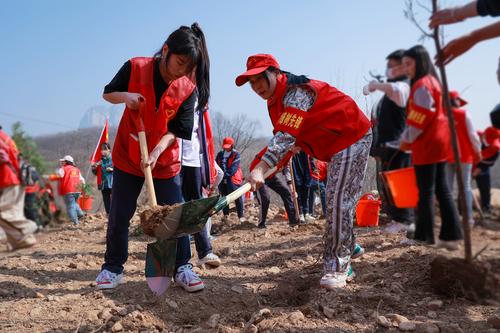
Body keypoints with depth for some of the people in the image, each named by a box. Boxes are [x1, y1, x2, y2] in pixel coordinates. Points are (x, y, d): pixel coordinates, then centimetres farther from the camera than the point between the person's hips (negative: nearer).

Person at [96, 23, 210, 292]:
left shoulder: (188, 90, -11)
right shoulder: (135, 68, -12)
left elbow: (177, 130, -11)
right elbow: (108, 93, 1)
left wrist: (156, 153, -27)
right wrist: (125, 96, -21)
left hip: (166, 161, 0)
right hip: (127, 157, 0)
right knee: (119, 216, 5)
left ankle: (182, 268, 12)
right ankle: (112, 268, 21)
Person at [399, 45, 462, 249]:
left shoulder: (421, 85, -12)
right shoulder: (433, 81, 19)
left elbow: (420, 118, -17)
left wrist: (406, 140, -4)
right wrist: (409, 140, 14)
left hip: (427, 144, -10)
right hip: (438, 141, 10)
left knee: (425, 192, -5)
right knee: (441, 189, 10)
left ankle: (424, 238, 0)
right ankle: (450, 236, 13)